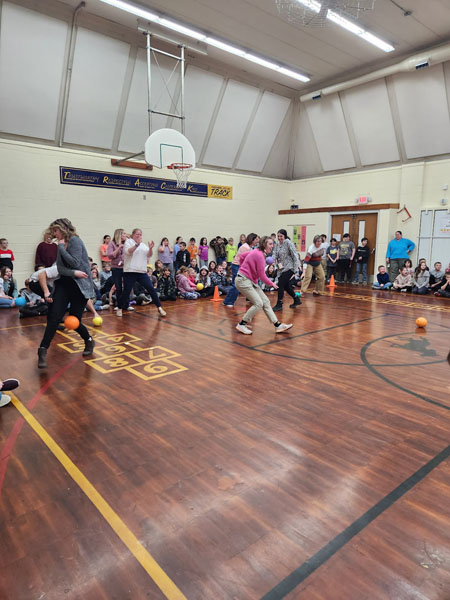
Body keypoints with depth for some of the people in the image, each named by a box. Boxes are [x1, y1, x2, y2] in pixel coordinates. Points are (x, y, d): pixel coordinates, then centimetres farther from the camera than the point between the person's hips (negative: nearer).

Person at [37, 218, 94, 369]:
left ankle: (89, 341, 29)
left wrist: (61, 247, -11)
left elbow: (75, 263, -21)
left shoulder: (75, 241, -9)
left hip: (79, 286, -6)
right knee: (54, 317, -9)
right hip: (64, 284, 6)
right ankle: (43, 351, -5)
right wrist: (73, 273, -18)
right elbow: (60, 267, 2)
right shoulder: (62, 246, 12)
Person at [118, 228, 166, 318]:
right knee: (126, 291, -2)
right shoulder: (128, 241, 3)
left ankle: (159, 308, 2)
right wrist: (137, 244, -27)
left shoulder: (143, 244, 18)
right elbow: (128, 251, -15)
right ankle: (120, 309, 16)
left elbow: (149, 255, 10)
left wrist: (150, 248, -8)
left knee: (151, 288, -3)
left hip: (142, 271, 4)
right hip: (130, 271, -4)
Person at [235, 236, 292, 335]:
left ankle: (278, 326, 6)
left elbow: (242, 256, 20)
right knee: (258, 303, -16)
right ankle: (241, 324, -2)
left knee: (265, 301, 5)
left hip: (251, 281, 10)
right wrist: (272, 283, 0)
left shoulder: (256, 252, 8)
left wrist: (244, 268, 26)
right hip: (243, 280, -10)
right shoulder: (260, 255, -20)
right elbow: (262, 276, -15)